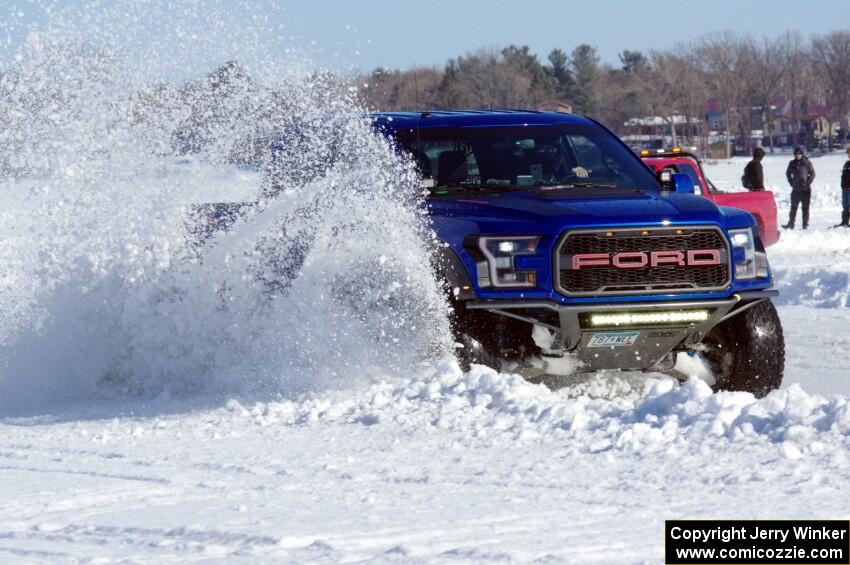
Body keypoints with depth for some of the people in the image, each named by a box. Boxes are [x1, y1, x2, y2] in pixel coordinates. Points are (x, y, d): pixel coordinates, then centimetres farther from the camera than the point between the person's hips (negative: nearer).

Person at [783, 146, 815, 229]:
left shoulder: (807, 163, -3)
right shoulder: (792, 163, 5)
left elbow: (812, 174, 3)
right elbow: (788, 173, 18)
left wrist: (808, 182, -6)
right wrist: (791, 182, 6)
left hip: (805, 189, -2)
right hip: (795, 188, 2)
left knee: (805, 207, 0)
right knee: (793, 207, 1)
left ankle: (805, 224, 4)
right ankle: (791, 223, 3)